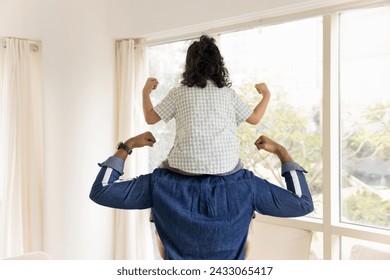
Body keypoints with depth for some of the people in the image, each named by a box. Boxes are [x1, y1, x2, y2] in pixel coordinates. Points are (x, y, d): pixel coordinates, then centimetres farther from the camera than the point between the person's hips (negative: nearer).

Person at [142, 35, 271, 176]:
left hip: (187, 166, -1)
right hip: (226, 166, 1)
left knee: (164, 166, 31)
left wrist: (145, 92, 25)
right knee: (238, 166, 35)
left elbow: (150, 118, 8)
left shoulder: (178, 93, 4)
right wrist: (266, 95, 32)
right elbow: (254, 118, 15)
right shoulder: (228, 93, 8)